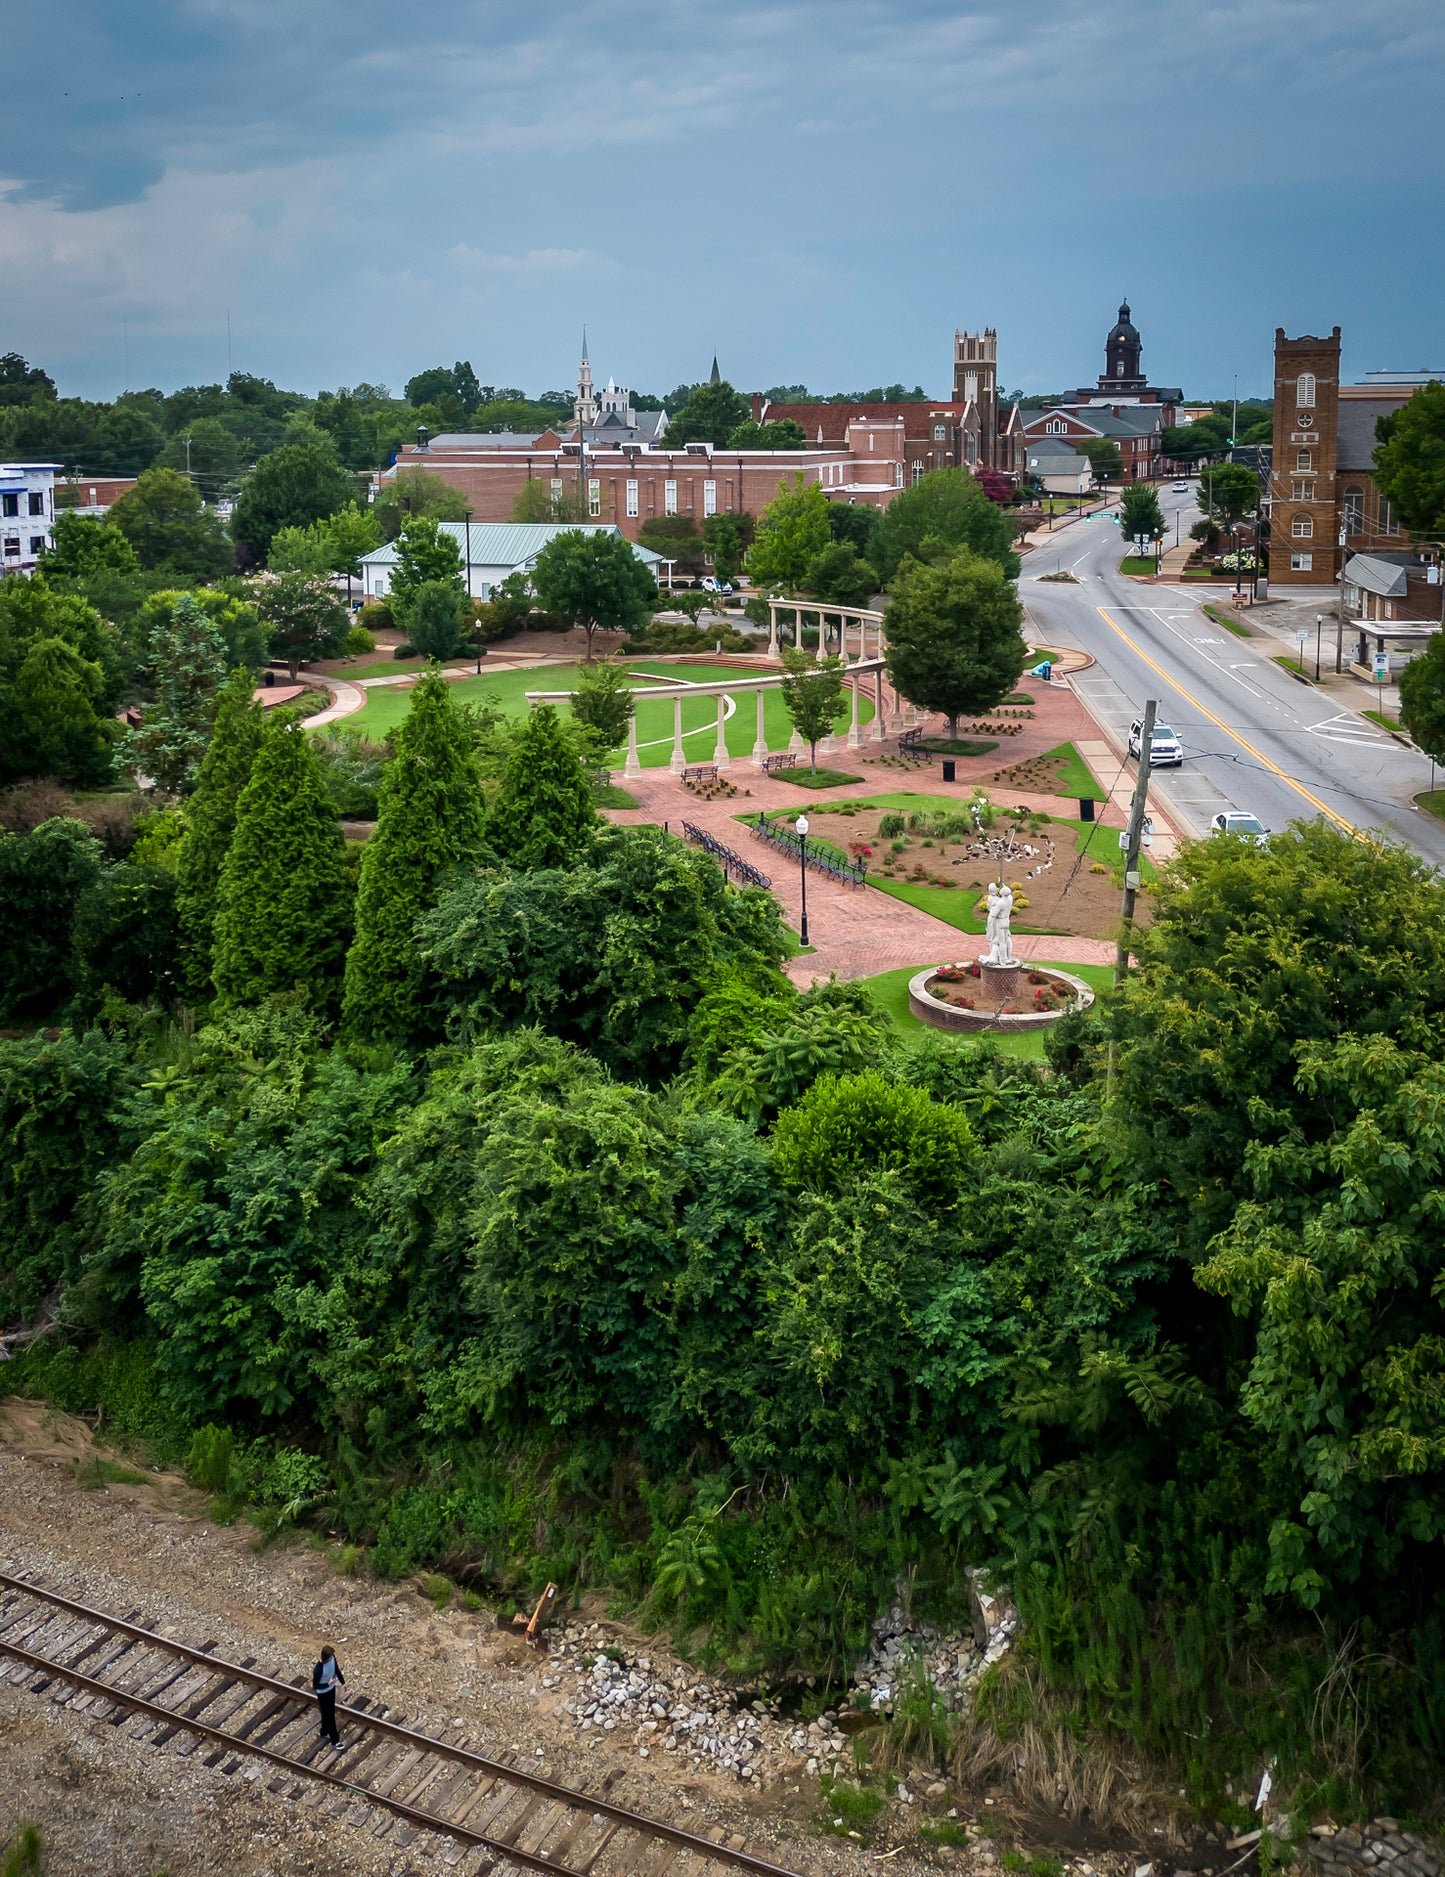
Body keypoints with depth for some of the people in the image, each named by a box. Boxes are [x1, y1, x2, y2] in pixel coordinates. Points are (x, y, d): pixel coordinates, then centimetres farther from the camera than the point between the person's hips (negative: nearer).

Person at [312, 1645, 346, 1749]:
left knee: (331, 1712, 23)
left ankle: (324, 1733, 47)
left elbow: (337, 1669, 4)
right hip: (323, 1693, -7)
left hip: (331, 1688, 7)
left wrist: (343, 1682, 7)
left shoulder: (332, 1658, -16)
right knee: (328, 1716, 9)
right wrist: (328, 1683, -30)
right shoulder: (318, 1669, -36)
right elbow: (315, 1686, -25)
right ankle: (334, 1740, 24)